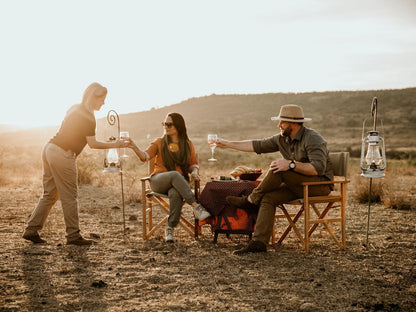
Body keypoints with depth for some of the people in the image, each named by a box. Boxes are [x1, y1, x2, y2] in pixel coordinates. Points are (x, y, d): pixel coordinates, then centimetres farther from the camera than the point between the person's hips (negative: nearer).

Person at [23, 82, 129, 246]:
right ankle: (73, 235, 5)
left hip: (49, 148, 9)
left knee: (50, 194, 14)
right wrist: (114, 145, -7)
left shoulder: (74, 108, 14)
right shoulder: (87, 117, -13)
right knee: (69, 196, -1)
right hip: (62, 154, -9)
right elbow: (92, 143, -13)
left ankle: (31, 230, 14)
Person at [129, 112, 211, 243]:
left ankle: (170, 229, -31)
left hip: (180, 181, 0)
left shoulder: (188, 144, 15)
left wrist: (194, 171, -6)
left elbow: (193, 163, 17)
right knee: (175, 175, -37)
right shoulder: (159, 142, 12)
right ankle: (196, 207, -41)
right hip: (159, 181, 0)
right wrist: (134, 147, -23)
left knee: (175, 194, -38)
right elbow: (145, 156, -4)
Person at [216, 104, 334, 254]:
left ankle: (251, 200, -6)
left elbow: (319, 168, -29)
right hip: (298, 185, 8)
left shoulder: (313, 139, -17)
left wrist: (291, 164, -34)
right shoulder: (282, 139, 7)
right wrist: (227, 144, 12)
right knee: (268, 198, -16)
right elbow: (257, 145, 13)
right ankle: (259, 242, -22)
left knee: (279, 170, -26)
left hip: (321, 184, -8)